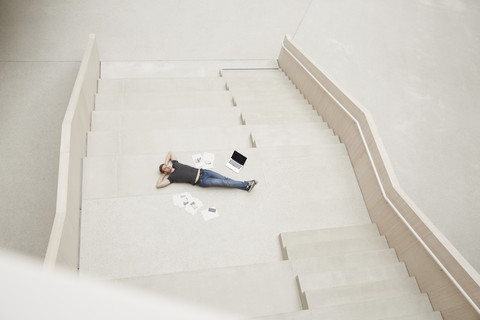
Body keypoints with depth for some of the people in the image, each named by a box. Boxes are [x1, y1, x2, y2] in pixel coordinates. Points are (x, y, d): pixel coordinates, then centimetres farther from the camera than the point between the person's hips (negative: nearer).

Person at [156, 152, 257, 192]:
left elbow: (170, 153, 28)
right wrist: (162, 175, 1)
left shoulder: (176, 165, 14)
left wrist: (165, 163, 18)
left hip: (202, 171, 6)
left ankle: (246, 185, -7)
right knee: (223, 183, -13)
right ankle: (246, 185, -11)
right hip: (202, 181, -6)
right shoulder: (172, 177, -2)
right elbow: (158, 185, -8)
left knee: (224, 179, -6)